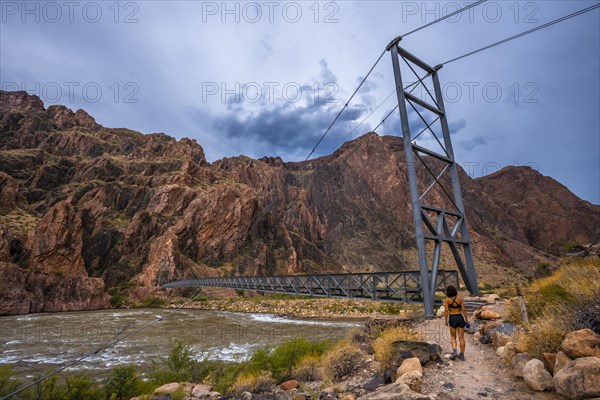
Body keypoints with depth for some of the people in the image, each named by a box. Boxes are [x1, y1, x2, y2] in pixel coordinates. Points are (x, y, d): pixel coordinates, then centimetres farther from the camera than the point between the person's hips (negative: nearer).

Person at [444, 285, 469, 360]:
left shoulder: (447, 300, -6)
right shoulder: (460, 299, 0)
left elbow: (446, 310, -10)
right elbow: (464, 310, -3)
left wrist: (446, 320, -3)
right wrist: (467, 320, 5)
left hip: (452, 319, -2)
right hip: (460, 318, 2)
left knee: (453, 337, 13)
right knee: (461, 338, 12)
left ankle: (454, 352, -5)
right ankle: (462, 355, 15)